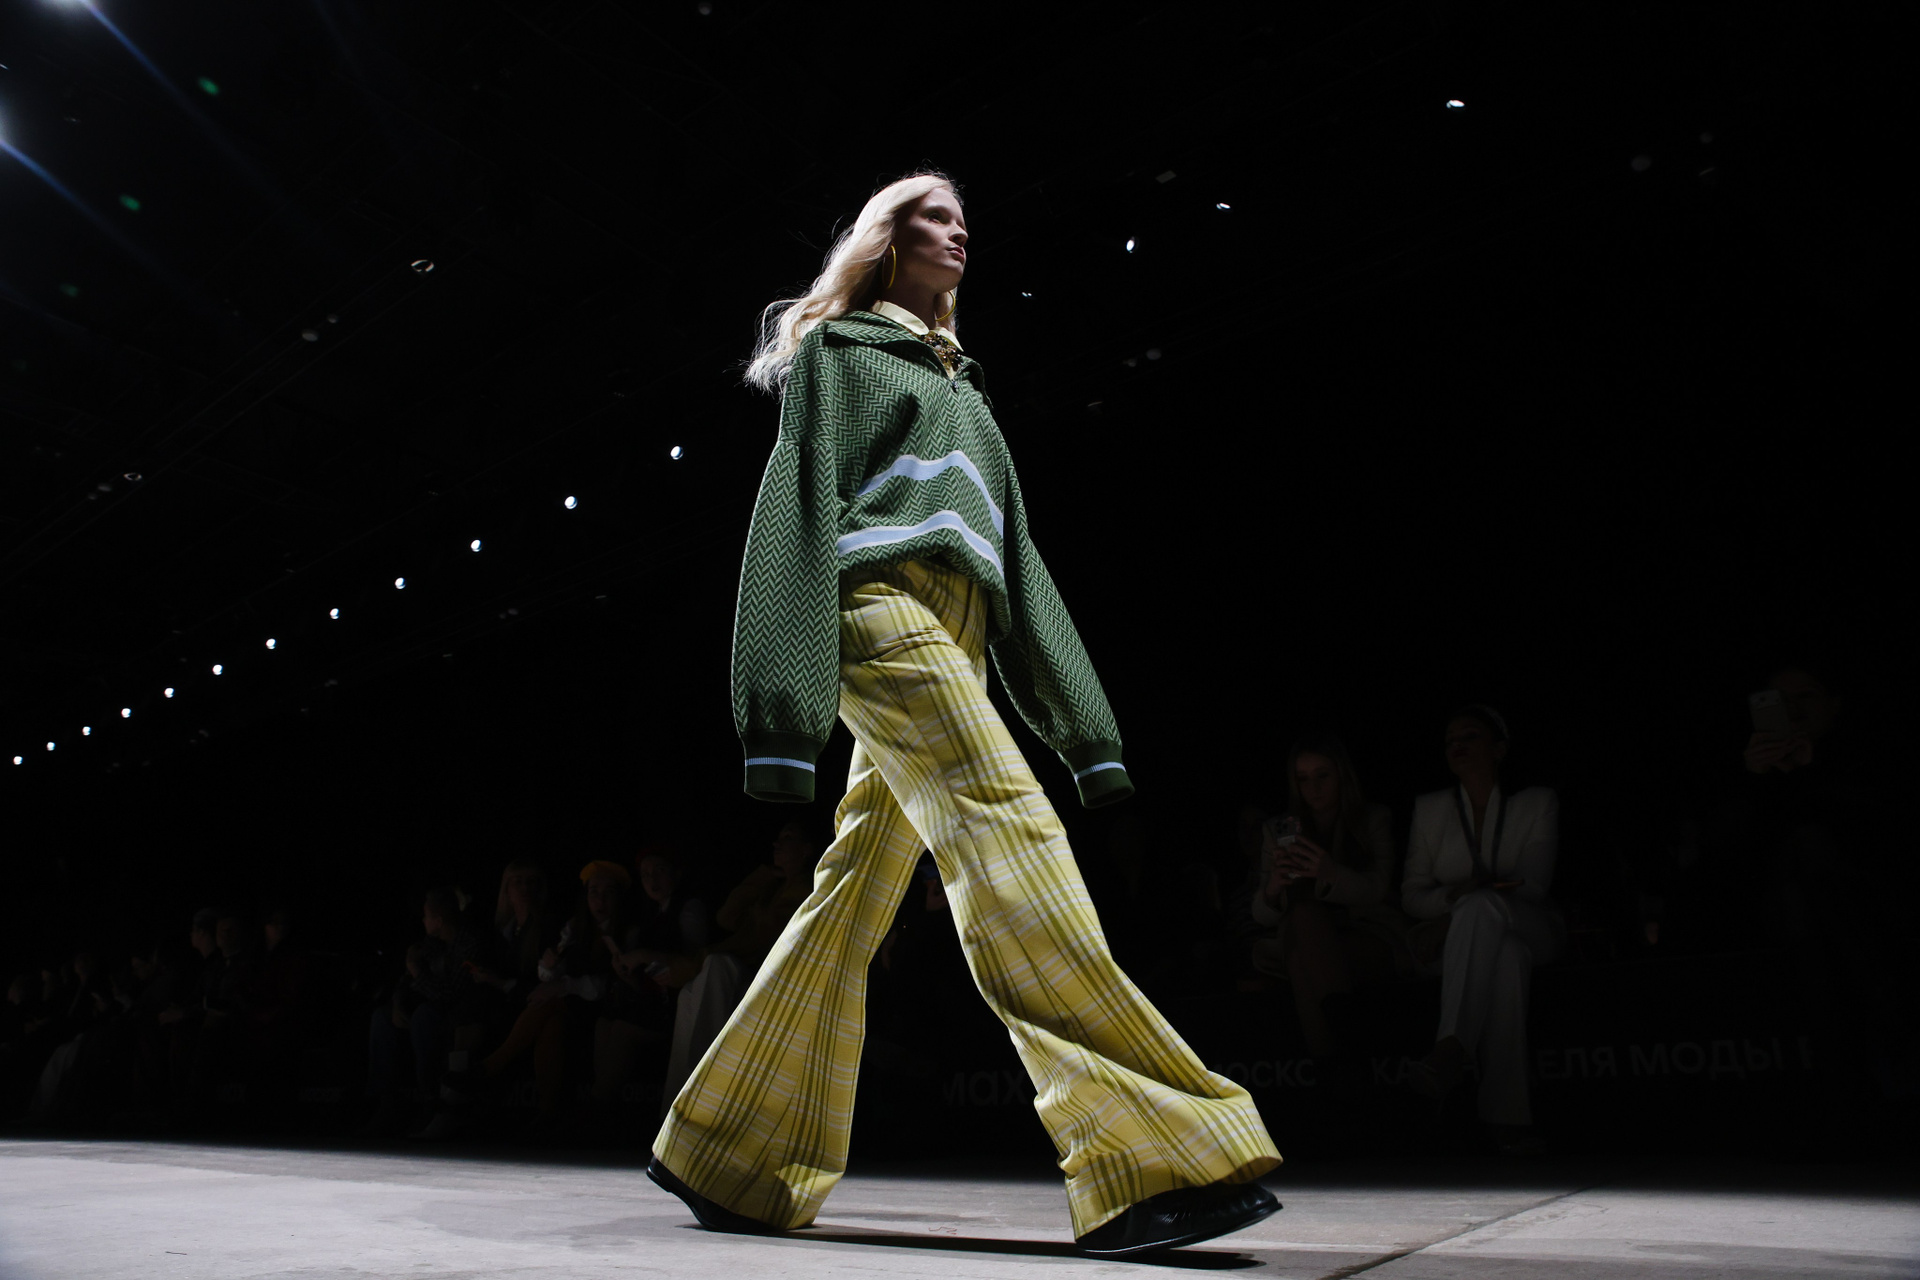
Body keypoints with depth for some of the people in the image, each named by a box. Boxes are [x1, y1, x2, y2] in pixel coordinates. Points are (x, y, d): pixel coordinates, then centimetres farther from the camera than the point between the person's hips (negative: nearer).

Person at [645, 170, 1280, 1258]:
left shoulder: (961, 386, 31)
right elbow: (801, 502, -1)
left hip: (953, 634, 7)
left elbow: (1016, 551, 23)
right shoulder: (834, 348, 12)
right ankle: (1150, 1160, -28)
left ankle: (737, 1159, 12)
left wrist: (1084, 726, 13)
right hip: (882, 604, -7)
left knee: (854, 902, 3)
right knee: (1006, 829, -23)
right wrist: (788, 703, -14)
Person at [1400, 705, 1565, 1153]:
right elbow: (1412, 894, 6)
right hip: (1475, 939, 2)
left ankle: (1452, 1046, -54)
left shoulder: (1538, 802, 7)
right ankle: (1508, 1114, -48)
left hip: (1532, 931, -1)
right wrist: (1455, 898, -18)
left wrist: (1468, 899, -20)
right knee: (1507, 956, -39)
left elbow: (1533, 885, -6)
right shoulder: (1430, 808, 13)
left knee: (1481, 908, -40)